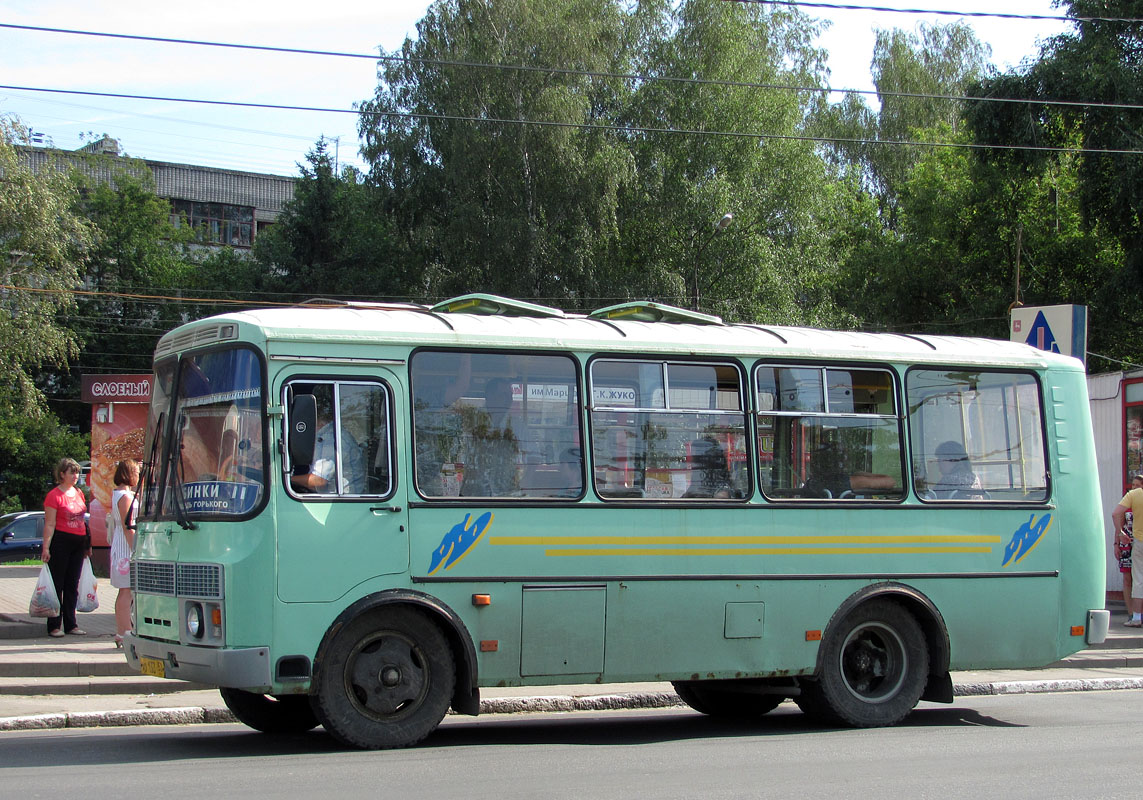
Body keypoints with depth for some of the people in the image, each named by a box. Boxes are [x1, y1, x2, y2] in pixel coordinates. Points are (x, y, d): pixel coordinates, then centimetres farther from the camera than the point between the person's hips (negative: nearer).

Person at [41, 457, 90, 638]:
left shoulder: (78, 493, 13)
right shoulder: (54, 495, -9)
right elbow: (50, 524, -12)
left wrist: (88, 544, 19)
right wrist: (46, 548, -18)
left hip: (78, 543, 7)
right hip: (60, 541, -7)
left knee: (72, 585, 10)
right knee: (57, 585, -2)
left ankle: (70, 624, 16)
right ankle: (54, 626, 2)